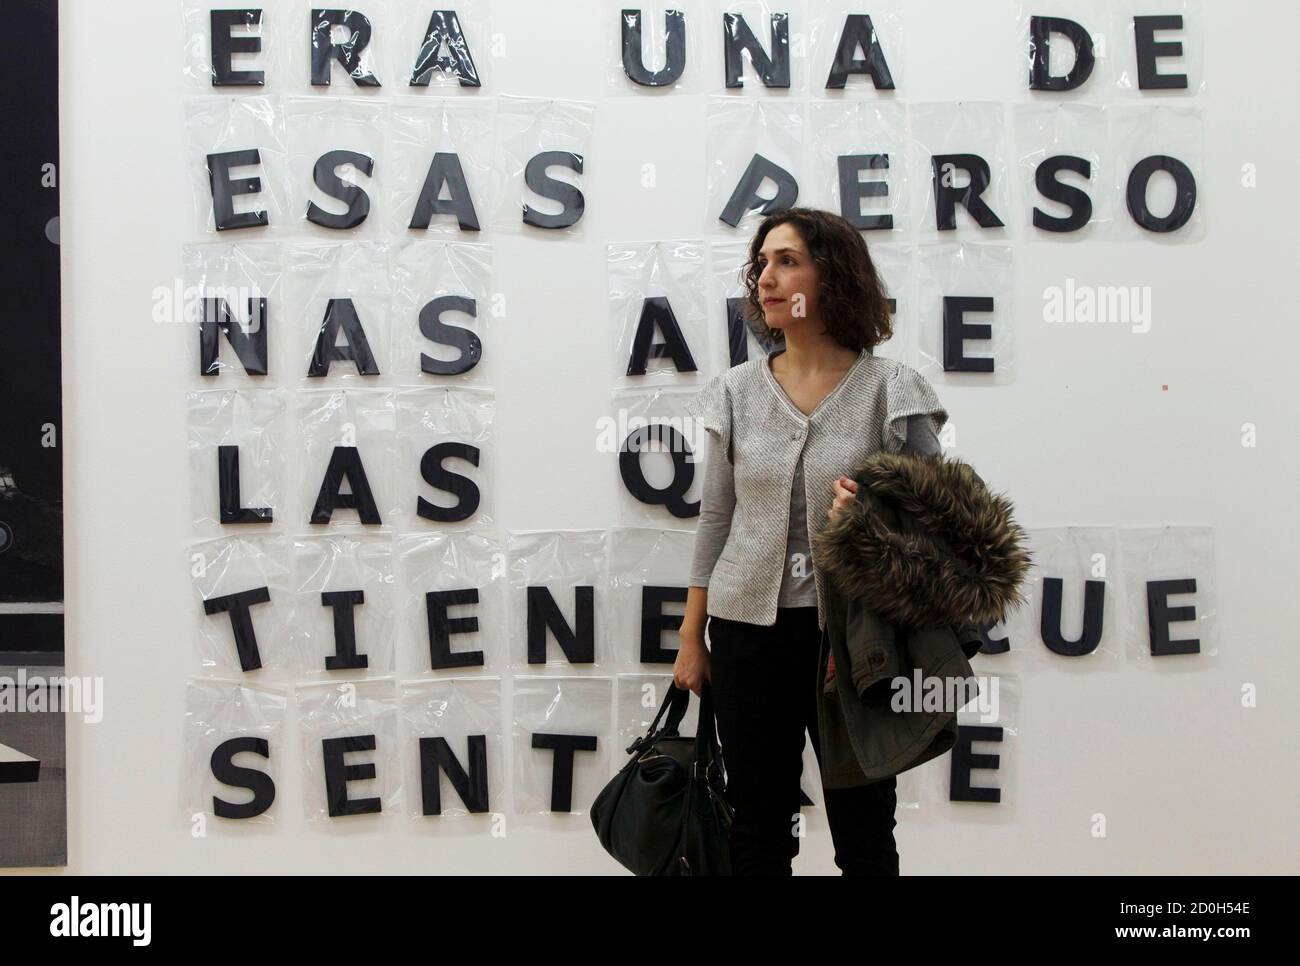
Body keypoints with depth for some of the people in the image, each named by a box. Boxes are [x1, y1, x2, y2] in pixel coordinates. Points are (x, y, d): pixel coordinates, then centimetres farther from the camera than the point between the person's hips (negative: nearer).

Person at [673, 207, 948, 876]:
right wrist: (691, 641, 10)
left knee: (864, 832, 7)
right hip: (748, 629, 3)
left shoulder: (890, 389, -4)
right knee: (758, 828, 11)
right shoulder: (738, 391, 6)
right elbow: (715, 519, 10)